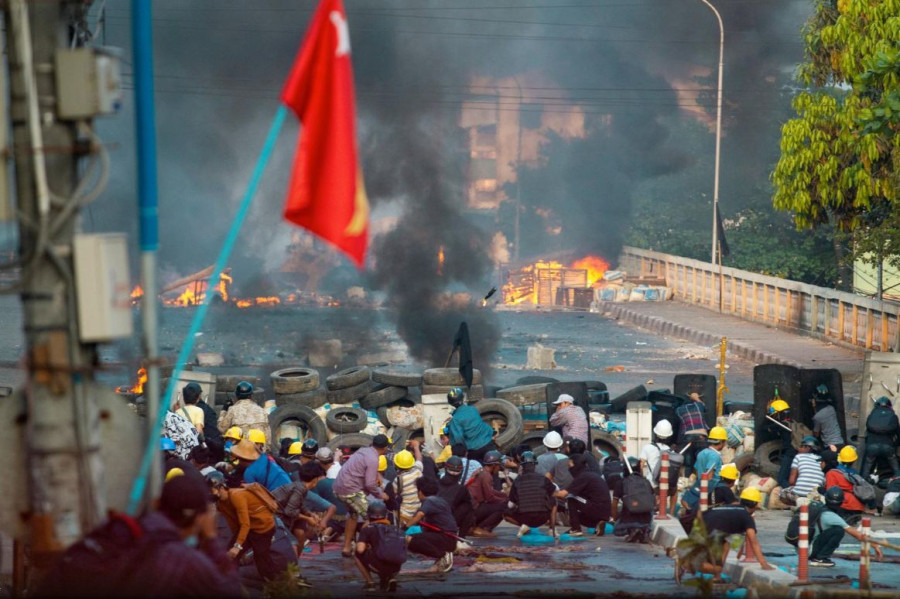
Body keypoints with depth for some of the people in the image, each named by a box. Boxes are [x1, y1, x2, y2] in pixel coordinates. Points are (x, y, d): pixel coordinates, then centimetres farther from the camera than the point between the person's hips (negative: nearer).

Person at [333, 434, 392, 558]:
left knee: (353, 514, 27)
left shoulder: (363, 451, 11)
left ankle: (347, 547, 33)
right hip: (351, 490, -10)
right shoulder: (373, 460, -17)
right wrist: (380, 494, -4)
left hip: (339, 486, 10)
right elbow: (370, 484, -21)